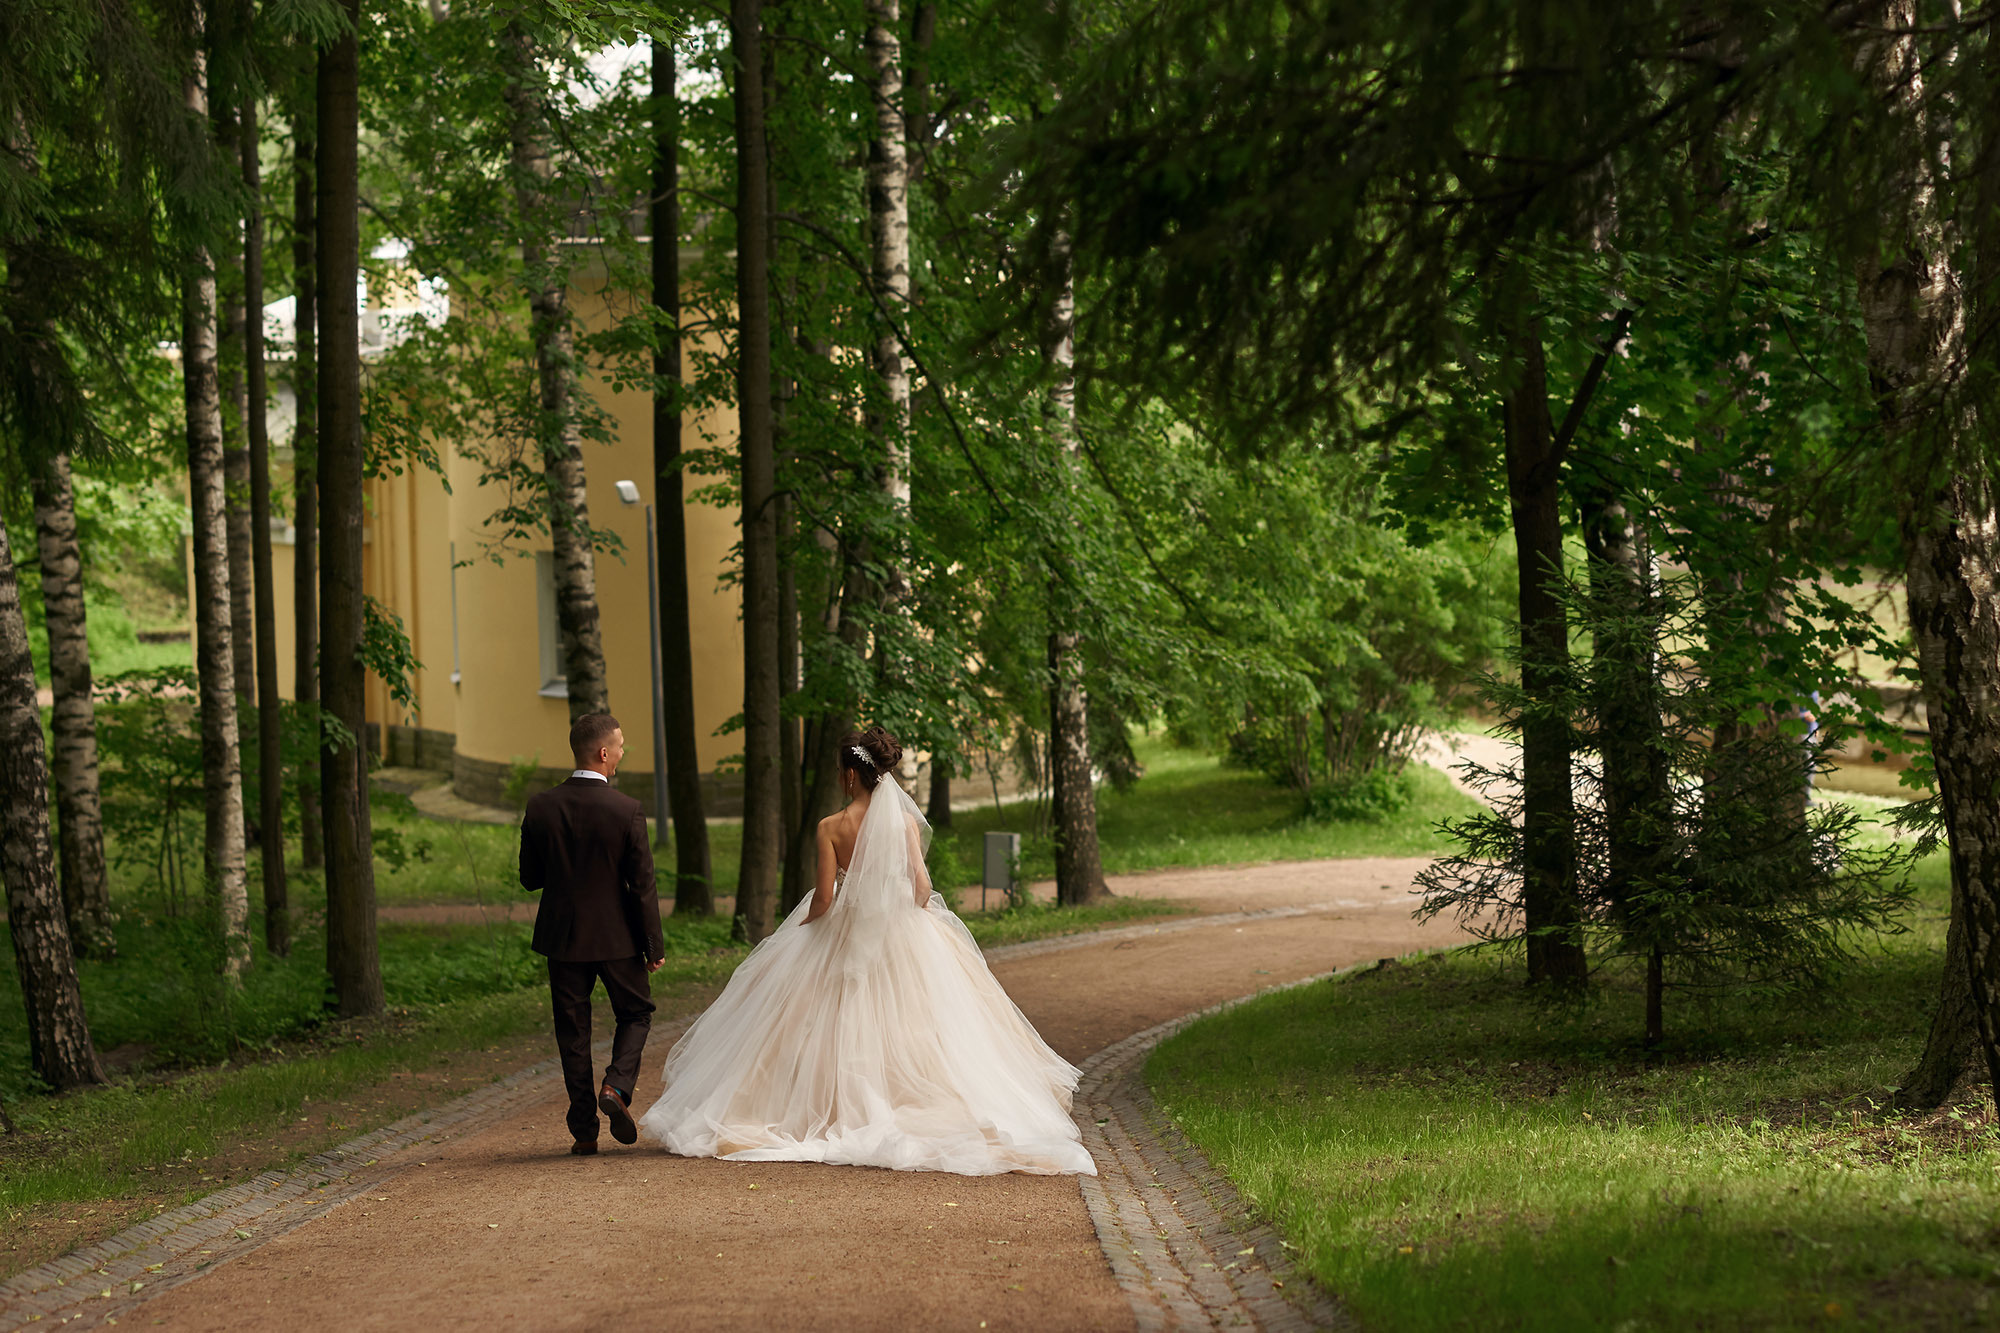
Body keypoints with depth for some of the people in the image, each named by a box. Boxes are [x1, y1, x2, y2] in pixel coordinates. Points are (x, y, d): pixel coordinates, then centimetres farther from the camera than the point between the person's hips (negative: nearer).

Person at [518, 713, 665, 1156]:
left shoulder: (540, 808, -6)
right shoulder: (627, 811, -14)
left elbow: (529, 878, 1)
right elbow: (643, 885, -10)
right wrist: (655, 945, -2)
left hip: (563, 936, 2)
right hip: (617, 936, -2)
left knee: (573, 1032, 10)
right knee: (636, 1013, 18)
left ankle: (584, 1132, 11)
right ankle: (617, 1086, -6)